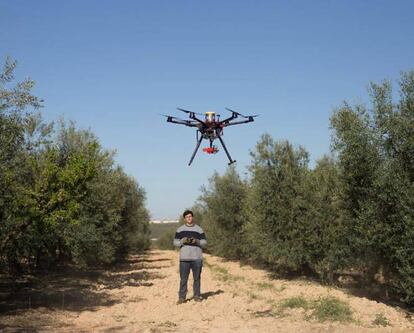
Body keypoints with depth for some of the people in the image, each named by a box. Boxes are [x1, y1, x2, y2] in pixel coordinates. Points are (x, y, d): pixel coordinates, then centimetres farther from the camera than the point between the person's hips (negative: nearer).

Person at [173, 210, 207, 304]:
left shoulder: (199, 229, 9)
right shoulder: (180, 229, 9)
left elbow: (204, 242, 8)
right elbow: (175, 242, 8)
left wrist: (197, 241, -11)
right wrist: (182, 241, -11)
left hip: (197, 258, 0)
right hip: (184, 258, 0)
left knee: (197, 278, 5)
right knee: (183, 279, -2)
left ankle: (197, 296, 13)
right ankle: (182, 297, 3)